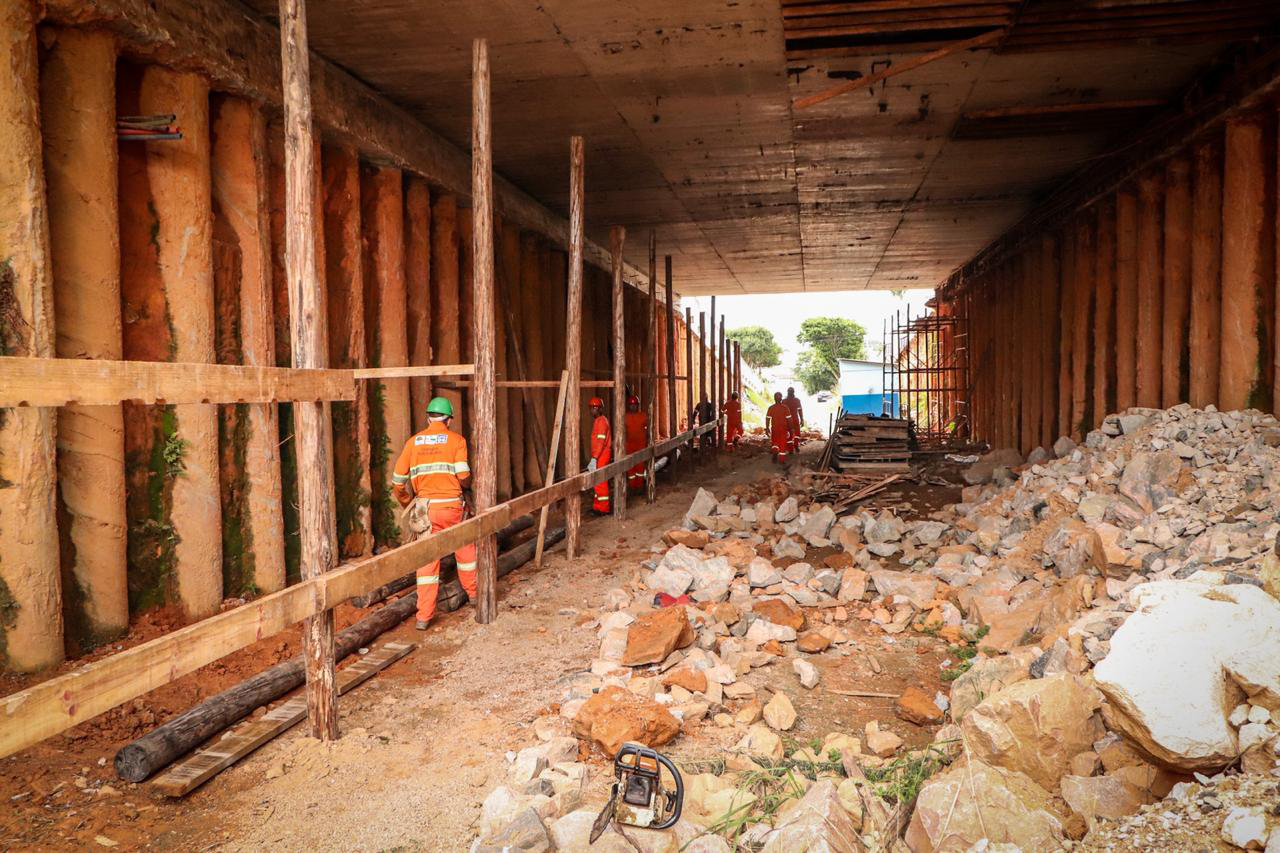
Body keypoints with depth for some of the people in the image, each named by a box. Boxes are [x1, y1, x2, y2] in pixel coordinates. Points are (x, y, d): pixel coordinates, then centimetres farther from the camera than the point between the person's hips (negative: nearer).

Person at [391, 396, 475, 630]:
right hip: (452, 504, -1)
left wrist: (408, 504, 23)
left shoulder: (413, 442, 8)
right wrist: (466, 487, 11)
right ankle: (473, 592, 38)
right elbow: (463, 475, -11)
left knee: (427, 559, 5)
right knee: (465, 548, 22)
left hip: (425, 507, 2)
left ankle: (424, 616, 3)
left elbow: (398, 481, 7)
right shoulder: (456, 440, 1)